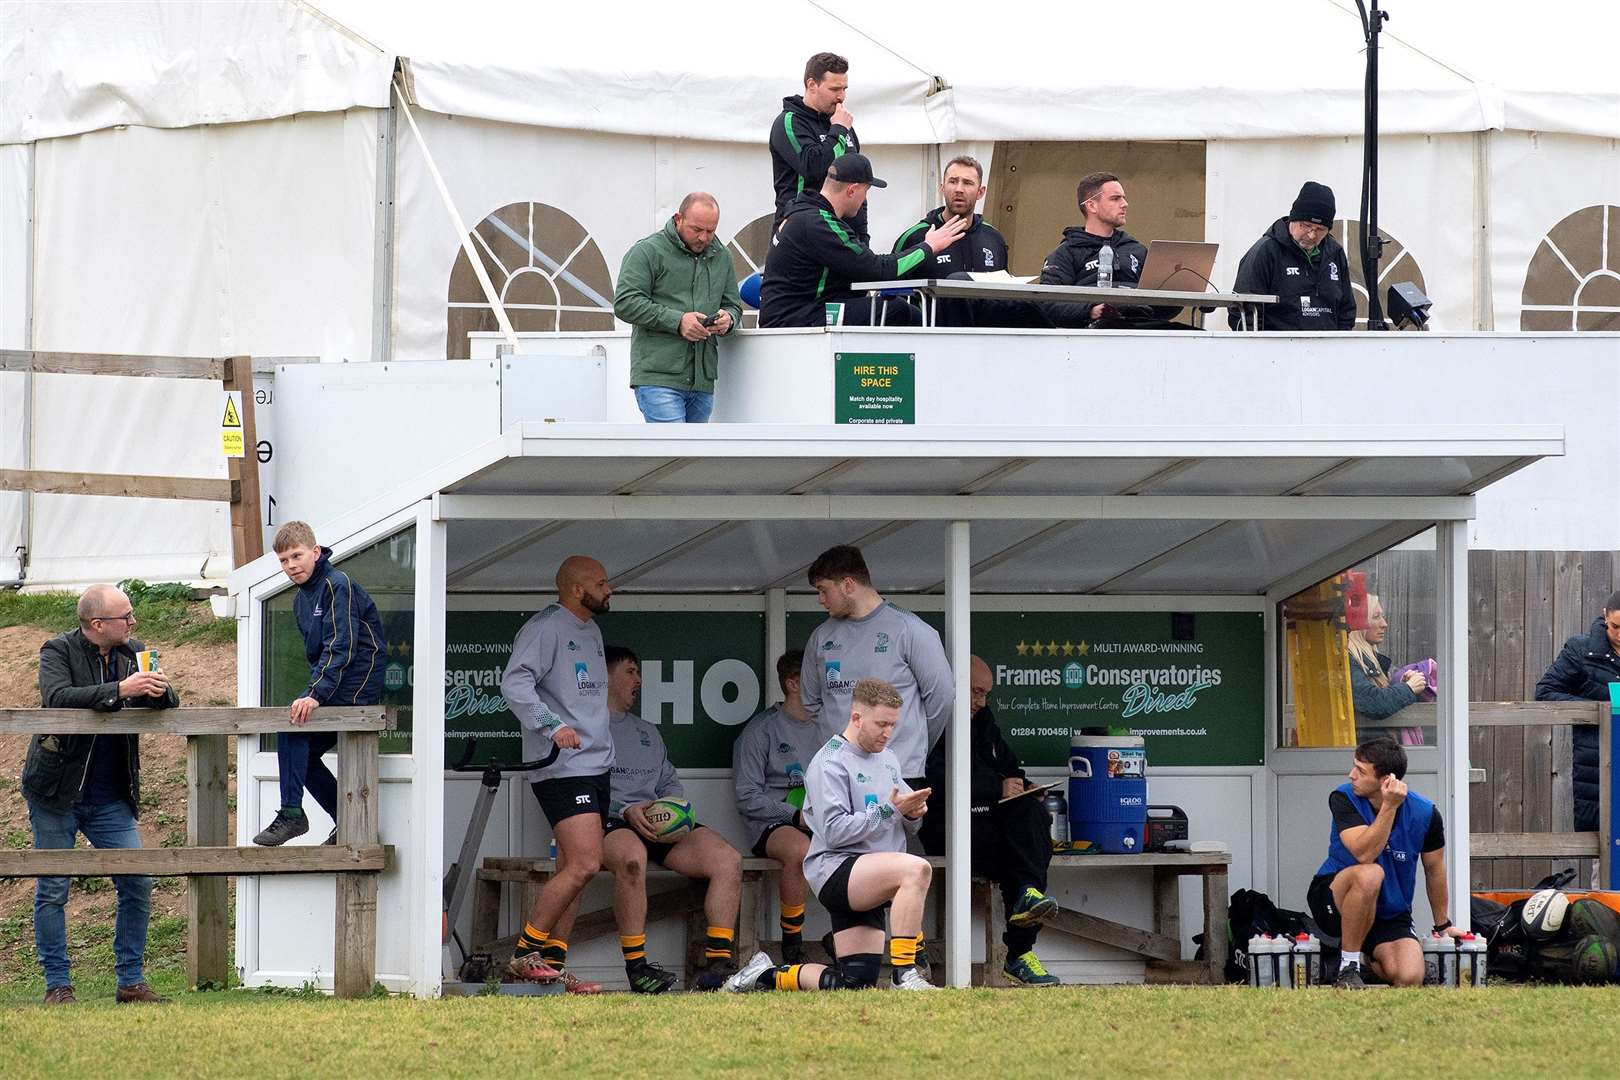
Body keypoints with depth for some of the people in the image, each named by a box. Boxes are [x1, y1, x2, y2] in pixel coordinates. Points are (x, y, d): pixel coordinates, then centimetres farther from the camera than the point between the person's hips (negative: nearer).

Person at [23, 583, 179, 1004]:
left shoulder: (134, 652, 7)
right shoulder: (58, 651, -8)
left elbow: (170, 705, 7)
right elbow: (58, 698, -26)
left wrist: (160, 691, -17)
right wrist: (120, 690, -34)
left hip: (111, 798, 4)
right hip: (57, 792, -4)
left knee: (138, 884, -1)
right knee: (52, 890, -1)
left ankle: (132, 981, 8)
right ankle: (57, 985, 6)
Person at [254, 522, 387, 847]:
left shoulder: (338, 586, -14)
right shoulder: (301, 599, 15)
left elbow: (341, 648, -24)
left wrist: (316, 694, -32)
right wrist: (316, 690, 8)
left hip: (359, 680, -10)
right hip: (336, 684, 10)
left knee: (291, 724, -23)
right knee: (303, 753, 9)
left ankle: (291, 814, -23)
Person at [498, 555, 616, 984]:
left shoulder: (591, 631, 21)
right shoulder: (546, 627, -9)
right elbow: (515, 683, -19)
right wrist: (551, 726, -29)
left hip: (596, 767, 9)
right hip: (563, 768, -9)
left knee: (571, 872, 5)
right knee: (584, 865, -17)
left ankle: (550, 962, 5)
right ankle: (525, 955, -12)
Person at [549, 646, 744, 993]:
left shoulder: (648, 733, 34)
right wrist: (625, 811, -17)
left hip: (659, 826, 6)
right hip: (608, 822, -6)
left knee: (728, 859, -19)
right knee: (632, 855, -43)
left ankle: (718, 964, -24)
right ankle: (637, 968, -38)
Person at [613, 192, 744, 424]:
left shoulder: (721, 257, 17)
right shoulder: (648, 252, -3)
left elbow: (733, 305, 25)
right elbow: (625, 303, -10)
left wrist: (727, 319, -2)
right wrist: (677, 321, -18)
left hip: (702, 382, 7)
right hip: (658, 378, -7)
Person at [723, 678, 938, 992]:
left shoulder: (887, 759, 18)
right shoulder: (829, 763, -8)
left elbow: (906, 827, 22)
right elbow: (835, 831, -18)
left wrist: (913, 814, -2)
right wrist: (889, 810, -20)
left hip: (868, 885, 8)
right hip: (835, 869, -8)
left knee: (856, 983, 0)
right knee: (916, 868, -33)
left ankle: (769, 976, 20)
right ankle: (904, 973, -32)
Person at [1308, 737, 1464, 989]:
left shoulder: (1424, 814, -9)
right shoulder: (1343, 798, -15)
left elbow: (1434, 870, 7)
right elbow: (1364, 855, -29)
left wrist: (1442, 924, 17)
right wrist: (1389, 807, -34)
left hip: (1390, 914, 3)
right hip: (1333, 900, -3)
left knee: (1410, 979, -22)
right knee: (1369, 874, -38)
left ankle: (1365, 960, 16)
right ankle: (1348, 966, -20)